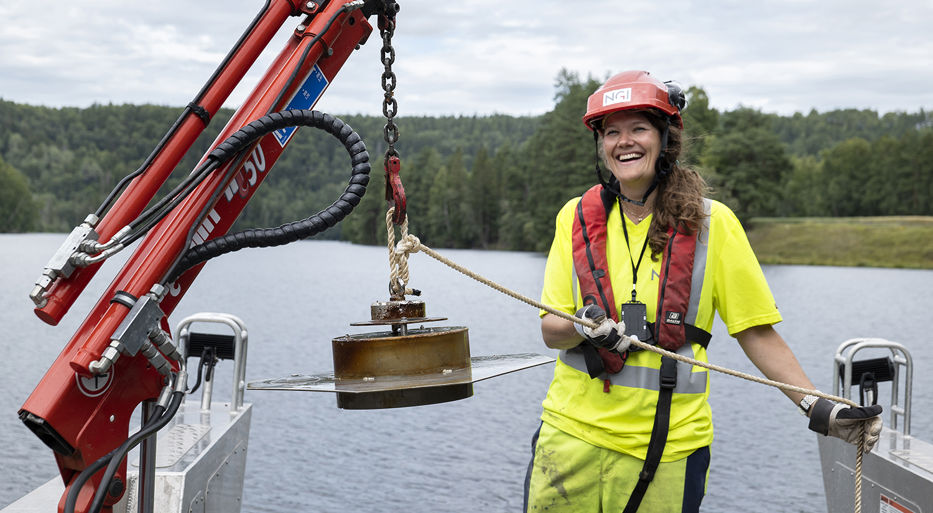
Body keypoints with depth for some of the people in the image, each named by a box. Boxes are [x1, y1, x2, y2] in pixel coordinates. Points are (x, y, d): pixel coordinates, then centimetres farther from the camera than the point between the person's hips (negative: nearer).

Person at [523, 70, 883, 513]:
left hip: (669, 446, -2)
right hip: (572, 430, 2)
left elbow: (757, 332, 1)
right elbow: (551, 331, 3)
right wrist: (584, 327, -19)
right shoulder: (577, 216, 4)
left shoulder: (712, 223, -2)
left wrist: (818, 407, -8)